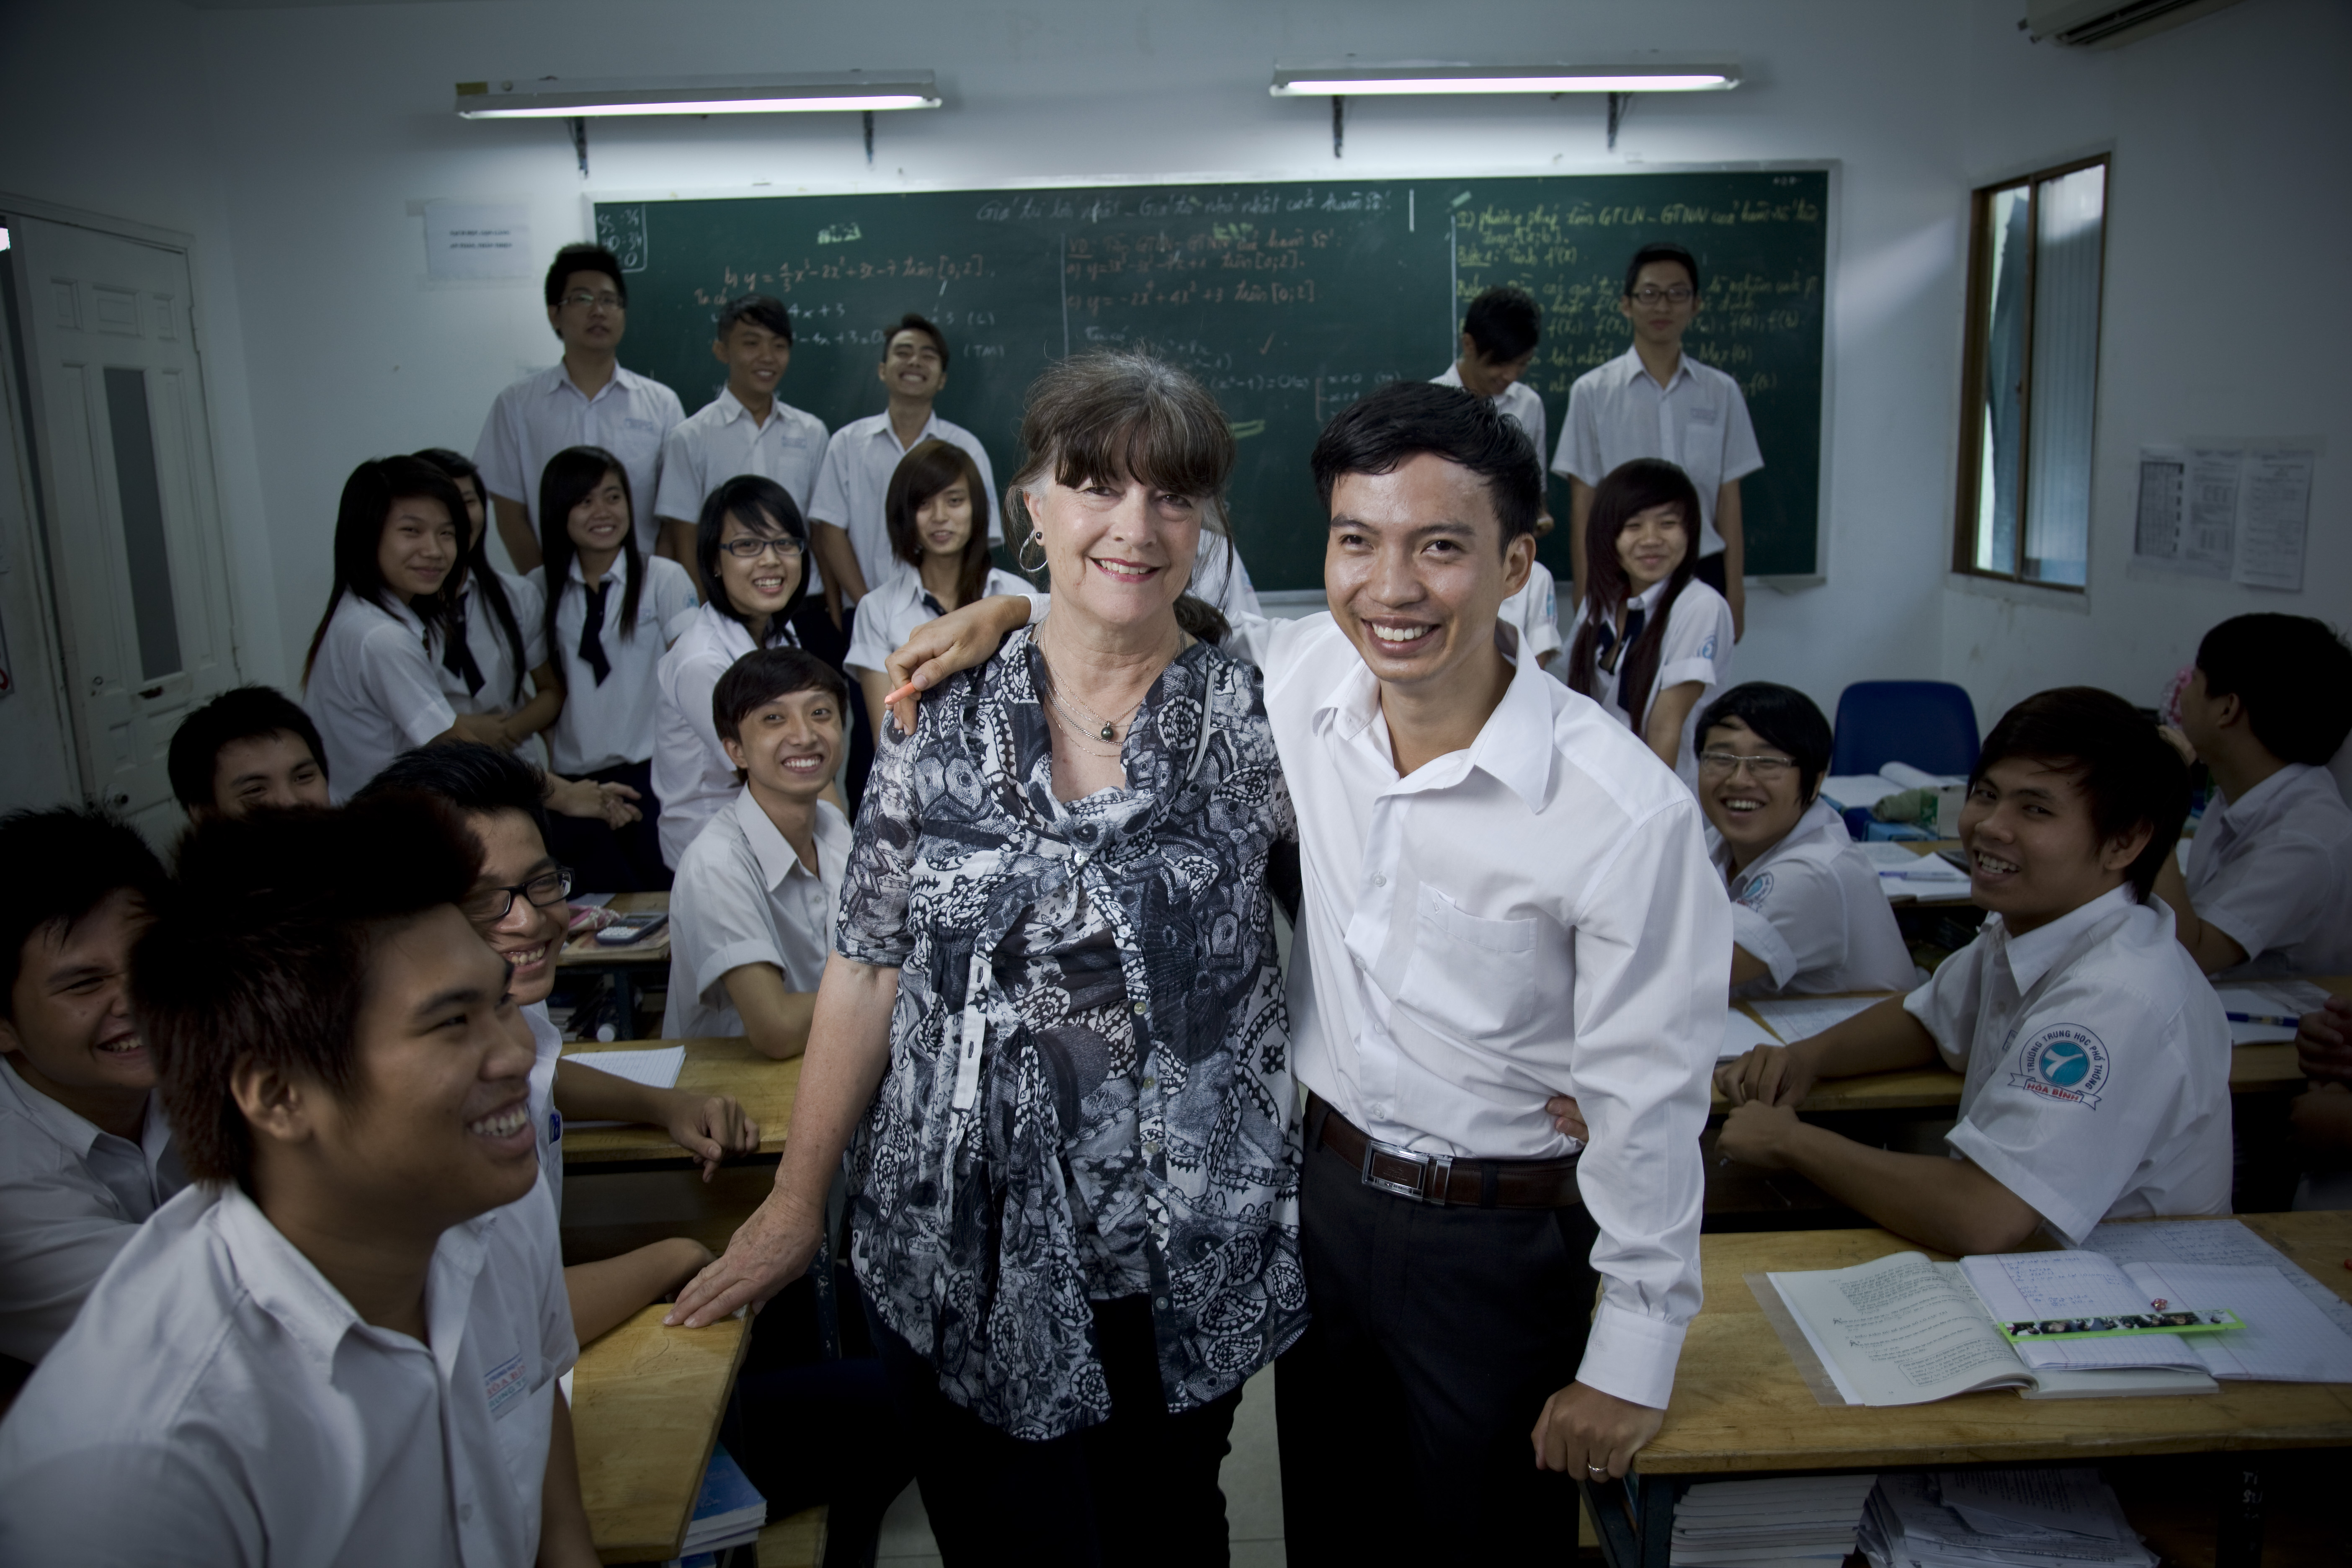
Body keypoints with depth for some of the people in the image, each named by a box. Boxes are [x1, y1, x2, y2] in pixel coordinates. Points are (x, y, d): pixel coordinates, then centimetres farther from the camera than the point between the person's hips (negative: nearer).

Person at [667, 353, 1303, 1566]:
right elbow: (868, 969, 1)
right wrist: (796, 1203, 5)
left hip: (1186, 1264, 0)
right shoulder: (943, 713, -4)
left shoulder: (1254, 717, -7)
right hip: (963, 1255, 1)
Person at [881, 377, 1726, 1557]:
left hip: (1498, 1242, -4)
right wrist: (1011, 611, -6)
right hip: (1322, 1188, 5)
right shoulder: (1309, 678, -12)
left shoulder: (1628, 812, -25)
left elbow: (1649, 1104, -17)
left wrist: (1632, 1362, -9)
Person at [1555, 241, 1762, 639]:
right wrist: (1584, 599, -1)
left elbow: (1728, 500, 6)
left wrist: (1735, 594, 5)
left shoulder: (1721, 393, 4)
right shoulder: (1593, 392, -1)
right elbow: (1583, 502, 0)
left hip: (1701, 572, 2)